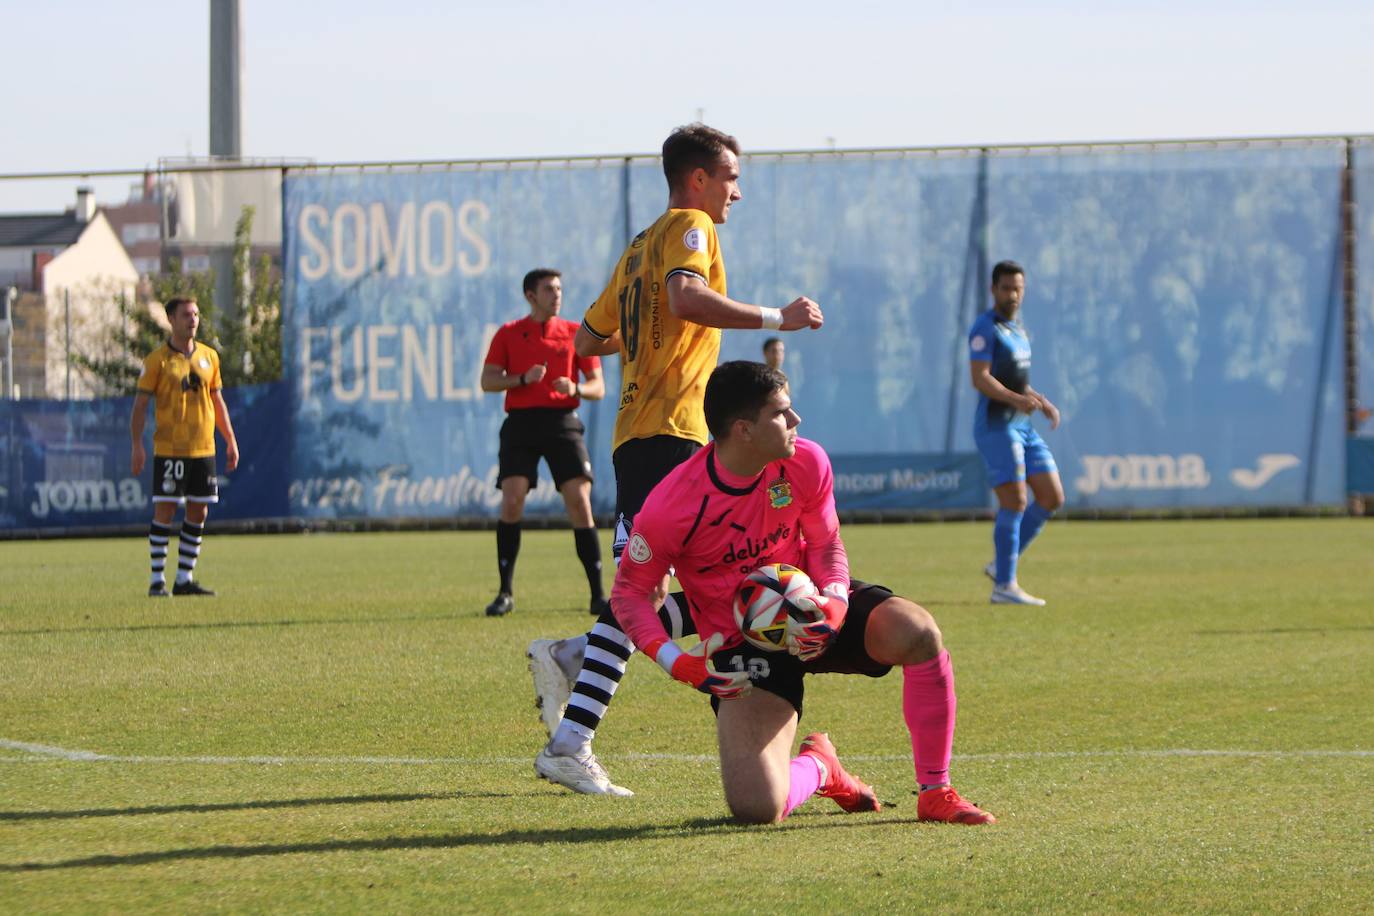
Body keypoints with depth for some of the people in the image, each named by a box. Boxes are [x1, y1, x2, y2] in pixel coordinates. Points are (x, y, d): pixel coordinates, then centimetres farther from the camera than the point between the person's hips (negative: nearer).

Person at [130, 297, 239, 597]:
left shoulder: (208, 357, 11)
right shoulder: (158, 359, -3)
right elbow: (140, 404, -3)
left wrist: (230, 440, 13)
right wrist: (137, 445, -11)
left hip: (203, 448, 5)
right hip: (169, 447, -5)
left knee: (198, 513, 5)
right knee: (165, 511, -6)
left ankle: (185, 578, 12)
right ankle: (157, 580, -2)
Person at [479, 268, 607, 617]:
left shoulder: (575, 334, 9)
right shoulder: (509, 334, 9)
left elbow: (598, 387, 9)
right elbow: (487, 381, 5)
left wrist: (575, 389, -13)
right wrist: (523, 379, -12)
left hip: (562, 422, 0)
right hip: (521, 422, 0)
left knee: (579, 501, -9)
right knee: (511, 502, -11)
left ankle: (598, 594, -4)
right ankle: (505, 593, -1)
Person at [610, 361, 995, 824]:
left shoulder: (805, 463, -11)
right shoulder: (669, 508, -23)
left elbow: (826, 545, 4)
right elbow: (628, 592, -9)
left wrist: (835, 603, -19)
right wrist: (678, 663, -25)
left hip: (807, 614, 3)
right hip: (740, 644, -3)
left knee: (916, 630, -30)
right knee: (757, 808, -23)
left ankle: (935, 793, -10)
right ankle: (816, 766, 20)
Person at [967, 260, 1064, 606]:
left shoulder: (1017, 328, 18)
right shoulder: (985, 328, -10)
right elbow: (980, 377, -21)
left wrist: (1042, 402, 13)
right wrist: (1016, 399, -33)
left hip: (1023, 427, 9)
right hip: (996, 426, -9)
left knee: (1052, 497, 6)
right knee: (1015, 503, -13)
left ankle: (1001, 565, 14)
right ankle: (1004, 586, -8)